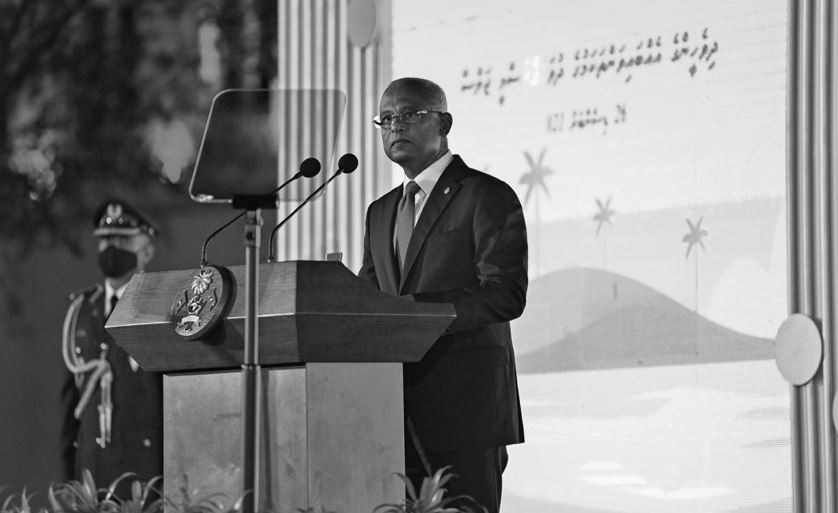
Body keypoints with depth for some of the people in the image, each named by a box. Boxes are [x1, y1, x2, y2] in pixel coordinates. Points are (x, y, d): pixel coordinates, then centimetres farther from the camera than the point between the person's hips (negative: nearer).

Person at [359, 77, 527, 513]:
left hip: (465, 409, -6)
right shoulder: (381, 212, 22)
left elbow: (506, 294, -13)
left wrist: (415, 310, -23)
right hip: (400, 420, 6)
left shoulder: (486, 196, -2)